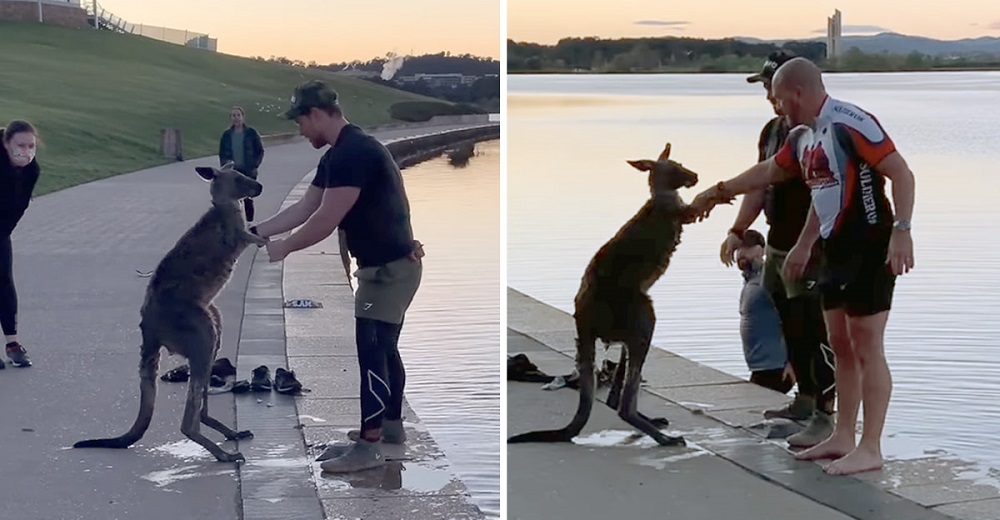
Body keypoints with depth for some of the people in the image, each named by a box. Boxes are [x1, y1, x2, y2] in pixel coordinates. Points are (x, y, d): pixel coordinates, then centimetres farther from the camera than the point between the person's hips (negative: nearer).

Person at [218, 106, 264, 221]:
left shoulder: (251, 133, -3)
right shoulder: (227, 135, 4)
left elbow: (260, 151, 2)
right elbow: (222, 153, 12)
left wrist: (255, 166, -7)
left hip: (248, 172, -2)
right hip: (232, 172, 2)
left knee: (248, 199, 2)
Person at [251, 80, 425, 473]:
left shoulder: (355, 153, -21)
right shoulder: (339, 156, 12)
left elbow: (326, 221, -22)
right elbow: (303, 208, 16)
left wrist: (283, 249, -10)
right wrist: (254, 232, 13)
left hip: (389, 268, -11)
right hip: (390, 265, 11)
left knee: (371, 353, -9)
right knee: (384, 348, 19)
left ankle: (368, 447, -6)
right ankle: (392, 426, 31)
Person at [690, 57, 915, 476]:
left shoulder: (850, 124, -17)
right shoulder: (802, 136, 11)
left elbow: (902, 175, -19)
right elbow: (768, 172, 28)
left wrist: (901, 232, -27)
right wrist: (718, 192, 33)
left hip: (869, 249, -9)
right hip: (836, 249, 9)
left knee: (866, 347, -5)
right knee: (841, 345, 13)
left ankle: (870, 449, 0)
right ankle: (843, 438, 21)